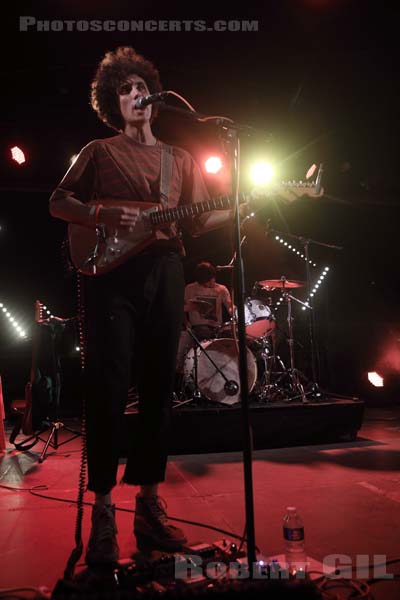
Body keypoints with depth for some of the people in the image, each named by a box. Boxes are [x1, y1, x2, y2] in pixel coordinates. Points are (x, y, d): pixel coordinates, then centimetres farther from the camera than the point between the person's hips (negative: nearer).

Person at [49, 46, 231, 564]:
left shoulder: (180, 159, 21)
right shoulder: (99, 151, 14)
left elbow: (197, 221, 15)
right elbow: (58, 203, 9)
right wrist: (102, 215, -10)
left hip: (164, 274, 3)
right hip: (111, 273, -3)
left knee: (158, 389, 4)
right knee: (108, 389, -7)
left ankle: (148, 499, 18)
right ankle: (103, 509, 6)